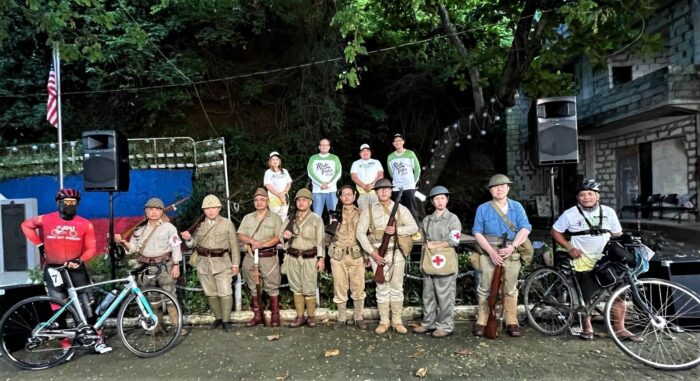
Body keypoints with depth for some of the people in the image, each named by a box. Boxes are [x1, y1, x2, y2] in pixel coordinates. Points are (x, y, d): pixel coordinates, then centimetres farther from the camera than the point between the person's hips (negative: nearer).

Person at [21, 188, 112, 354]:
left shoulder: (85, 224, -6)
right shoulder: (46, 220, -4)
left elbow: (91, 249, -3)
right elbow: (26, 225, 15)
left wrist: (80, 260, -20)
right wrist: (39, 245, 6)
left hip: (76, 269, -1)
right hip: (53, 270, 1)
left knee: (88, 305, -1)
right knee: (58, 309, 7)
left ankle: (98, 340, 7)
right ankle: (65, 343, 19)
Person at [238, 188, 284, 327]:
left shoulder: (275, 218, 3)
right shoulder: (247, 218, 13)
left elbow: (278, 237, -7)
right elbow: (240, 235, 5)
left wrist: (262, 244, -19)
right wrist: (252, 241, -14)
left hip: (269, 257, -4)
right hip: (251, 257, 4)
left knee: (272, 288, -1)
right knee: (254, 288, 10)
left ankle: (275, 316, 8)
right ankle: (257, 316, 20)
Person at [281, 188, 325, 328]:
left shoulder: (316, 219, 1)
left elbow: (320, 240, -3)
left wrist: (321, 258, -10)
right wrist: (285, 235, -2)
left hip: (309, 257, -4)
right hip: (293, 257, 4)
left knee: (309, 289, -4)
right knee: (296, 288, 6)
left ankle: (311, 316, 10)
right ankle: (300, 316, 15)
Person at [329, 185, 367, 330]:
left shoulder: (360, 213, 9)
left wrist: (367, 254, 6)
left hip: (357, 255, 0)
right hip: (338, 256, 0)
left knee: (358, 288, 1)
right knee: (340, 288, 5)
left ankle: (358, 317, 15)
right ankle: (341, 318, 18)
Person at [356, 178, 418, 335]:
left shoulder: (401, 209, 5)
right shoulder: (369, 211, 2)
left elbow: (414, 227, 0)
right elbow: (360, 233, -3)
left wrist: (397, 230, -17)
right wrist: (372, 253, -11)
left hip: (396, 252, 1)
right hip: (377, 253, -1)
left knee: (397, 288, 5)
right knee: (382, 288, 5)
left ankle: (397, 321, 16)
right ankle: (383, 321, 14)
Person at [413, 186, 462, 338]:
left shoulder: (452, 219, -1)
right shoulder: (427, 220, 14)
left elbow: (454, 240, -11)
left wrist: (435, 245, -7)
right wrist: (422, 262, 14)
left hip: (445, 262, -5)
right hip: (429, 262, 5)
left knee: (445, 296, -1)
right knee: (428, 295, 10)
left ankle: (446, 326, 9)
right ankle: (428, 324, 21)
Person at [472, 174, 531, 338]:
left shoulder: (517, 207, 7)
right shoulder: (483, 208, 4)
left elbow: (525, 229, -3)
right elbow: (477, 232, -1)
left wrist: (512, 247, -16)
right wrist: (491, 252, -13)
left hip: (511, 253, 1)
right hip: (489, 253, -1)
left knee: (511, 289, 6)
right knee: (485, 288, 1)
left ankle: (512, 323, 15)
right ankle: (481, 322, 8)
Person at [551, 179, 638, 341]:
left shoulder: (608, 212, 3)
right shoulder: (570, 214, -5)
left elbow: (617, 234, 11)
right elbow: (555, 231, 2)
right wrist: (569, 248, -8)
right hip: (584, 262, -2)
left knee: (619, 295, -1)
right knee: (587, 297, 4)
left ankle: (619, 328, 14)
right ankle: (587, 327, 23)